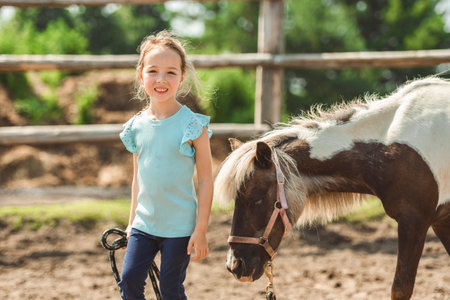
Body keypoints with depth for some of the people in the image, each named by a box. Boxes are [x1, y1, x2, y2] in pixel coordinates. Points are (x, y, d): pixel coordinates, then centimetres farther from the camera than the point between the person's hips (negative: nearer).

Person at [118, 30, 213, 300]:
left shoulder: (192, 125, -11)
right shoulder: (137, 126, 2)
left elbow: (206, 181, -9)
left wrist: (201, 231, -12)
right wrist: (132, 222, 15)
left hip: (179, 226, -4)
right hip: (144, 224, 4)